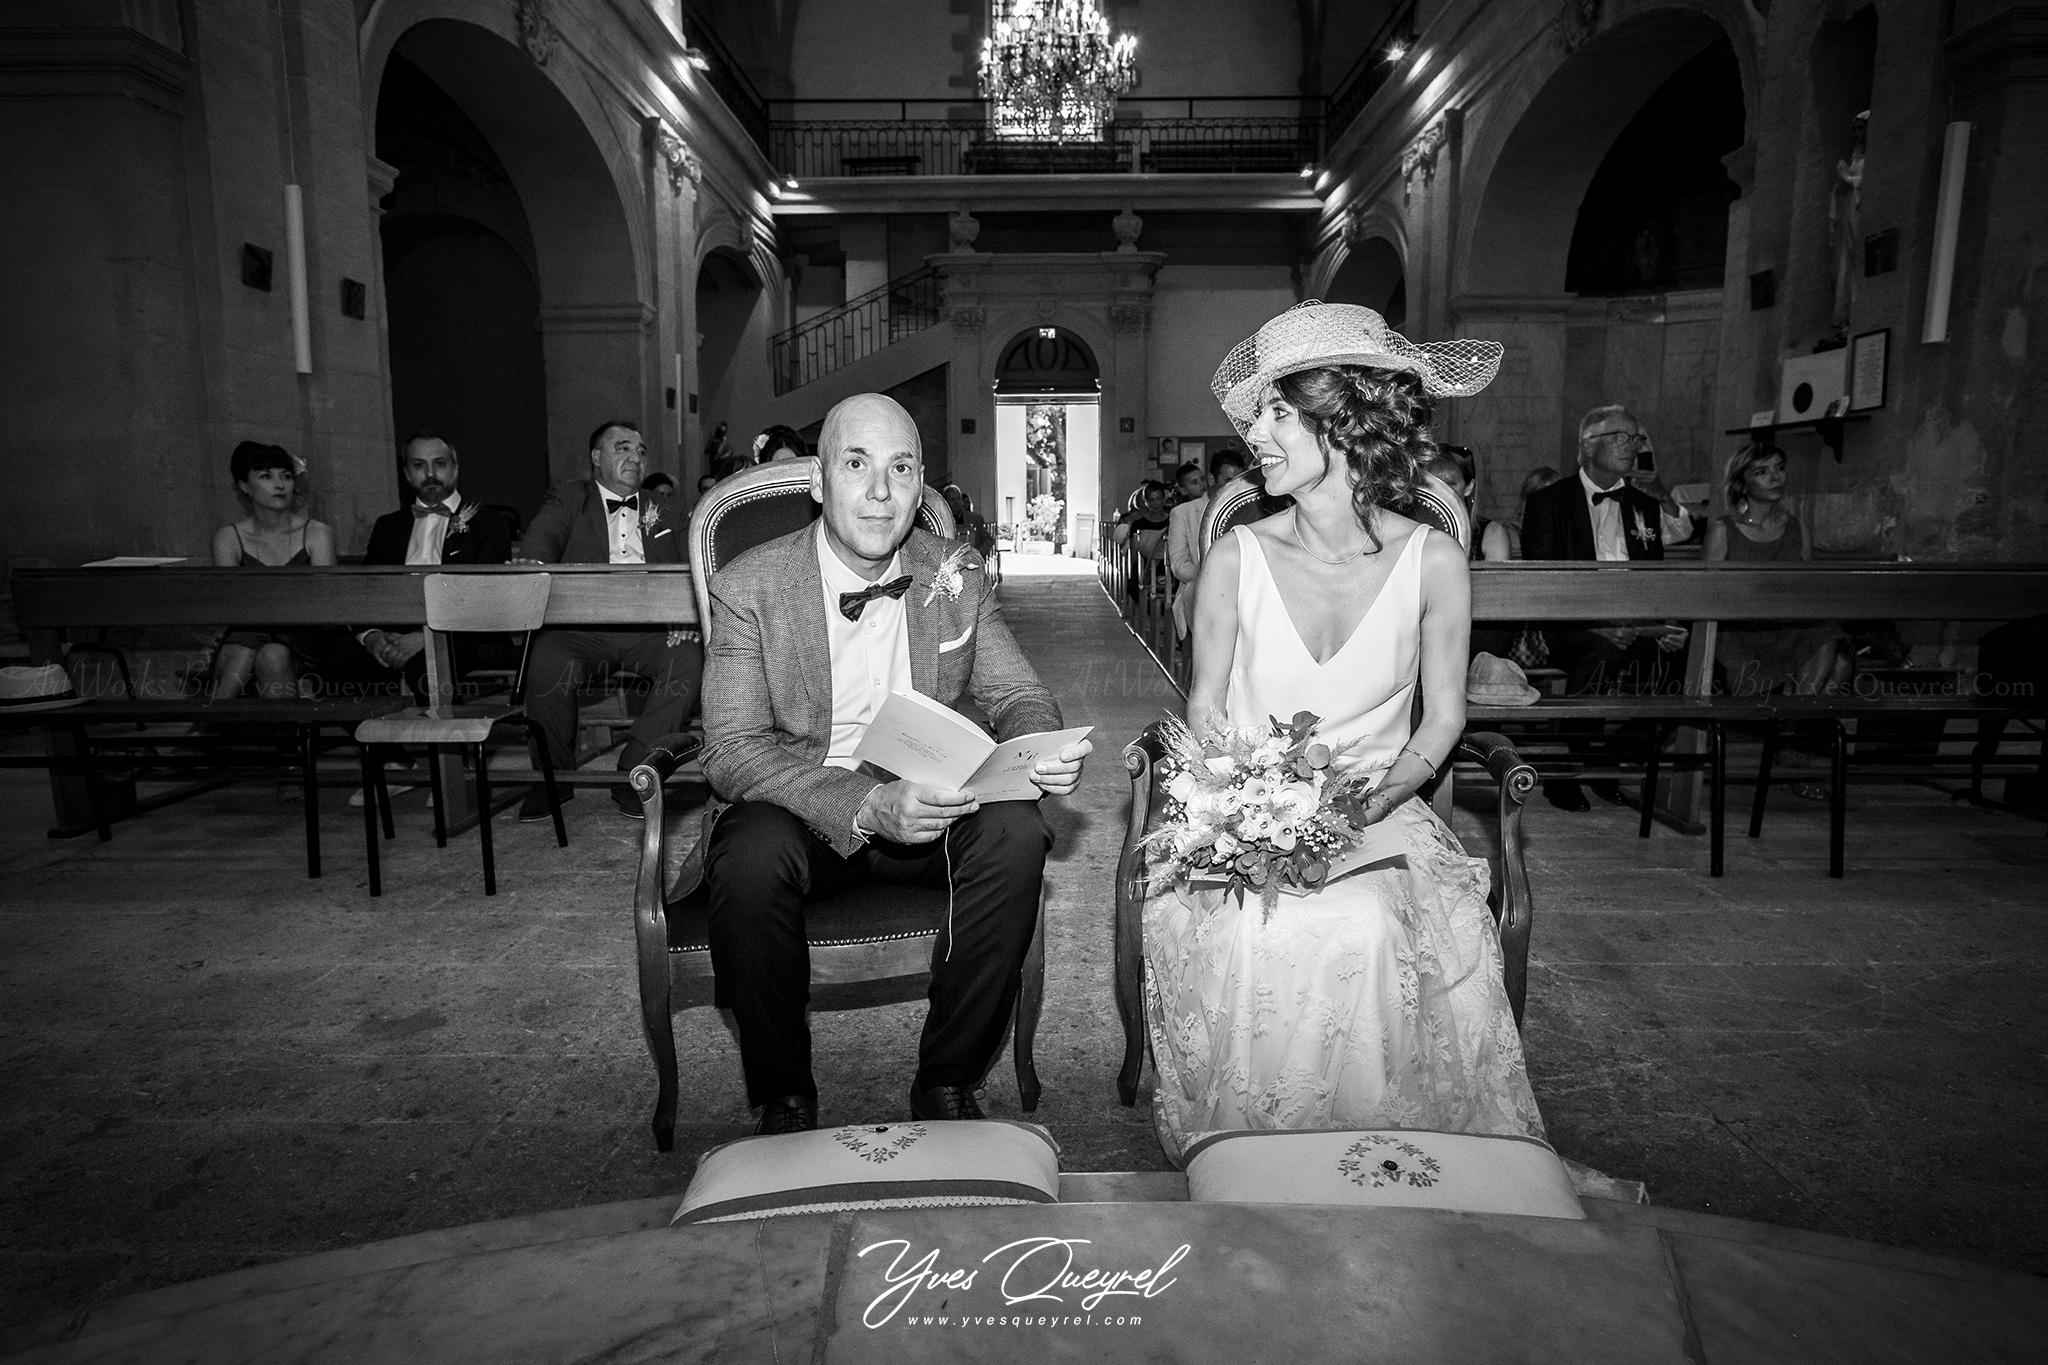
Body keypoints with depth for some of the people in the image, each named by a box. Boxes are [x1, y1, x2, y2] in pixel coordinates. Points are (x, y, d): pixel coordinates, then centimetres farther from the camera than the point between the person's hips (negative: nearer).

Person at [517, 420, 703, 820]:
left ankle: (632, 775, -18)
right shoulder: (570, 499, 19)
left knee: (690, 659, -29)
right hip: (581, 623, -2)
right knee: (547, 665, -33)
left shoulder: (658, 511, 27)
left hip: (646, 627, 2)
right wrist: (536, 568, -27)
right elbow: (540, 539, -1)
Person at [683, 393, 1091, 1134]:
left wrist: (1044, 746, -23)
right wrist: (867, 805, -34)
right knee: (752, 863, -34)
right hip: (794, 814, -2)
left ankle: (947, 1083, -8)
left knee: (1016, 833, -26)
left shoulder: (958, 577, 1)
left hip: (926, 803, 3)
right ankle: (784, 1098, -8)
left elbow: (1019, 697, 4)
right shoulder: (749, 587, -10)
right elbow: (733, 752, -17)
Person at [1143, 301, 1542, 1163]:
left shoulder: (1431, 561, -3)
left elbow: (1444, 714, 4)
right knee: (1249, 929, -30)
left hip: (1379, 807, 0)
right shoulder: (1236, 557, -4)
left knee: (1368, 929, -31)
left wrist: (1379, 794, -15)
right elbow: (1204, 707, 3)